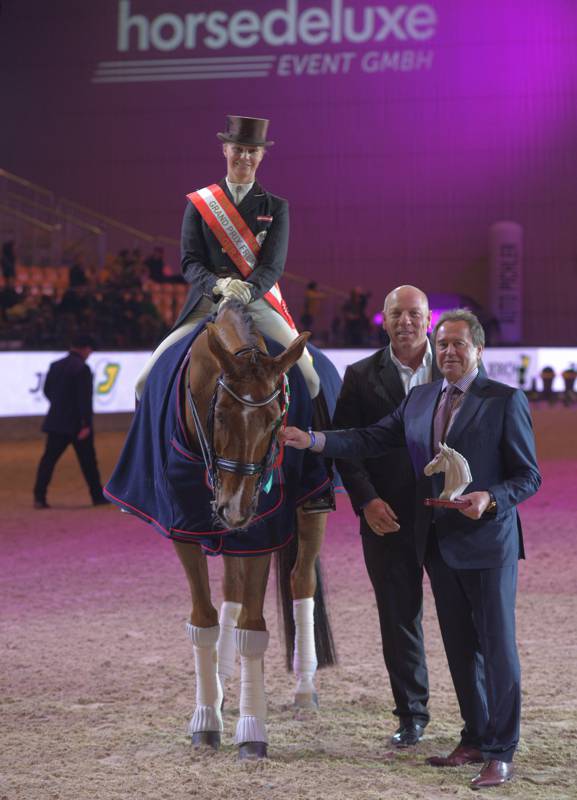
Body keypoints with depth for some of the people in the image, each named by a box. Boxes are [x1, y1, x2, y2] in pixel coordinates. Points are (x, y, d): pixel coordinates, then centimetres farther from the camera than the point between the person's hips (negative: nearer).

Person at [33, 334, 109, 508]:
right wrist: (86, 424, -18)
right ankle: (98, 496, 14)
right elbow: (85, 398, -18)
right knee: (88, 461, 6)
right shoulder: (82, 368, -14)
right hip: (77, 423, -5)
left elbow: (47, 390, 17)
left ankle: (39, 497, -4)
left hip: (56, 421, 5)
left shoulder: (55, 365, 8)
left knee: (49, 458, 4)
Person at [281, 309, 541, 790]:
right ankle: (476, 738, 26)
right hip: (440, 545, 6)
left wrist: (489, 498, -25)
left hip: (488, 543, -6)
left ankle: (500, 754, 6)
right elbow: (370, 441, 6)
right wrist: (312, 440, -6)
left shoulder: (506, 401, -8)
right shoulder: (419, 400, 9)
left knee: (497, 647, -1)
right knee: (460, 647, 14)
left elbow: (528, 476, -7)